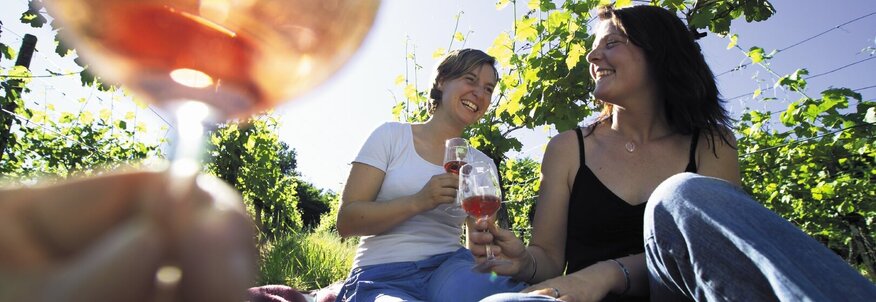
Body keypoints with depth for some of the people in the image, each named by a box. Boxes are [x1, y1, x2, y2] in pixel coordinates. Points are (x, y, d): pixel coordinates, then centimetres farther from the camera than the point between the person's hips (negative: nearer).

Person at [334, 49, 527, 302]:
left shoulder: (483, 165, 11)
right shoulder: (391, 136, 2)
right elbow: (346, 221, -5)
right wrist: (418, 202, -19)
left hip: (449, 270, 3)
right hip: (383, 277, -2)